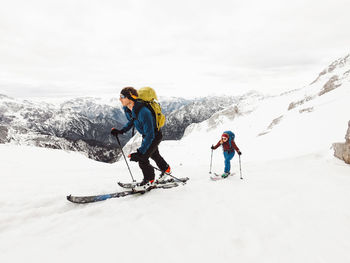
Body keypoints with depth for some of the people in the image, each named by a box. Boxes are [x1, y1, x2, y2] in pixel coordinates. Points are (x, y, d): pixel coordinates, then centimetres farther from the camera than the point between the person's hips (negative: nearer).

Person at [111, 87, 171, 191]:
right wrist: (121, 131, -6)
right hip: (147, 135, 9)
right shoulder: (127, 109, -14)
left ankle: (149, 181, 7)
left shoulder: (143, 112, -41)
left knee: (142, 157, -17)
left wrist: (140, 152, -39)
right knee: (154, 155, 27)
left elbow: (150, 135, -39)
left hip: (155, 136, -9)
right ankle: (166, 169, 54)